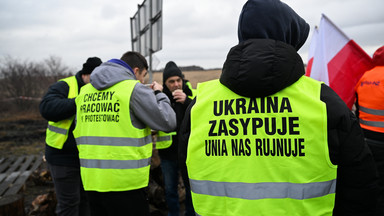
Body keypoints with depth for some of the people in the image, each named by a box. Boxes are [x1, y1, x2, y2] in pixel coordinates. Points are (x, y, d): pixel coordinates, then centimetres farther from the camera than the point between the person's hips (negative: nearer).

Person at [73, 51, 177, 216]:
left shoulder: (85, 91, 10)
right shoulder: (135, 89, -10)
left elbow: (78, 134, 16)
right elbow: (167, 122, -10)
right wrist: (158, 94, 5)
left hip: (91, 181, 6)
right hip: (125, 183, -6)